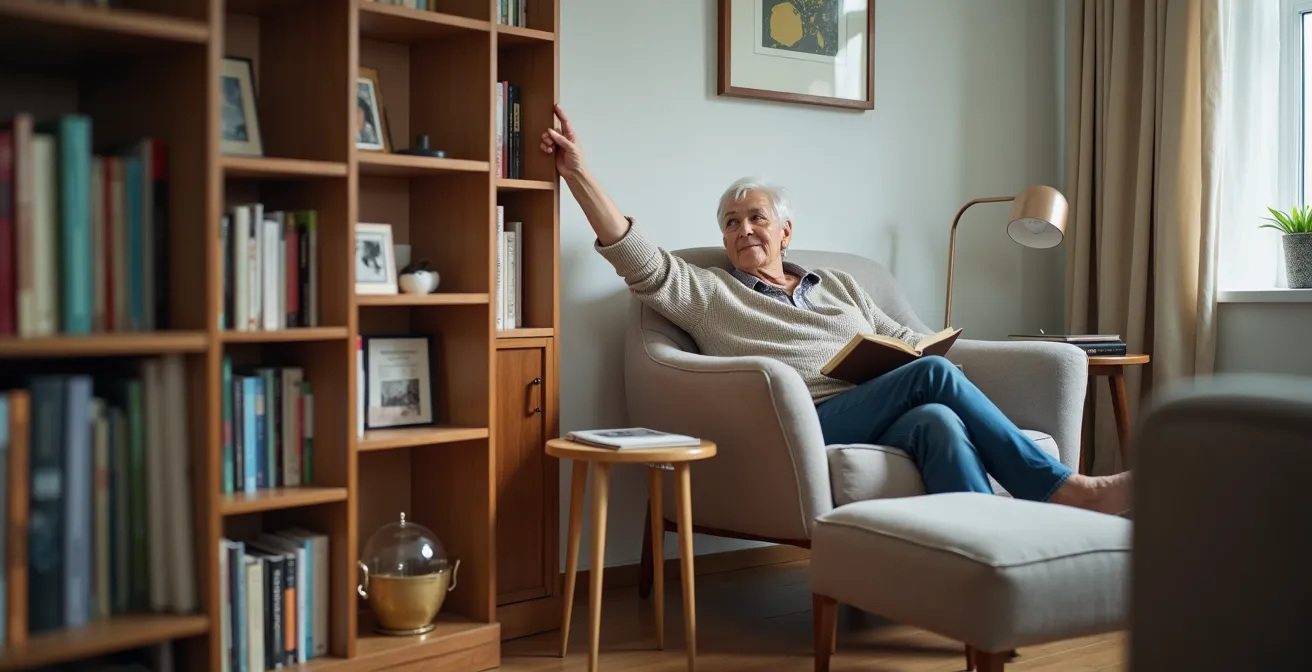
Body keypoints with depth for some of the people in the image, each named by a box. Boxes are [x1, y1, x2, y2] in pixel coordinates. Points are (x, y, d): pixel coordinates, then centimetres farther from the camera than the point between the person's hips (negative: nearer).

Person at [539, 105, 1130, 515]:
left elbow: (909, 342, 27)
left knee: (935, 419, -32)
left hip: (879, 426, 4)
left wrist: (932, 353, 2)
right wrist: (578, 172, -5)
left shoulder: (839, 287, 29)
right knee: (934, 377, -24)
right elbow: (639, 260, 2)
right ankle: (1063, 489, -21)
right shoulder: (707, 292, 17)